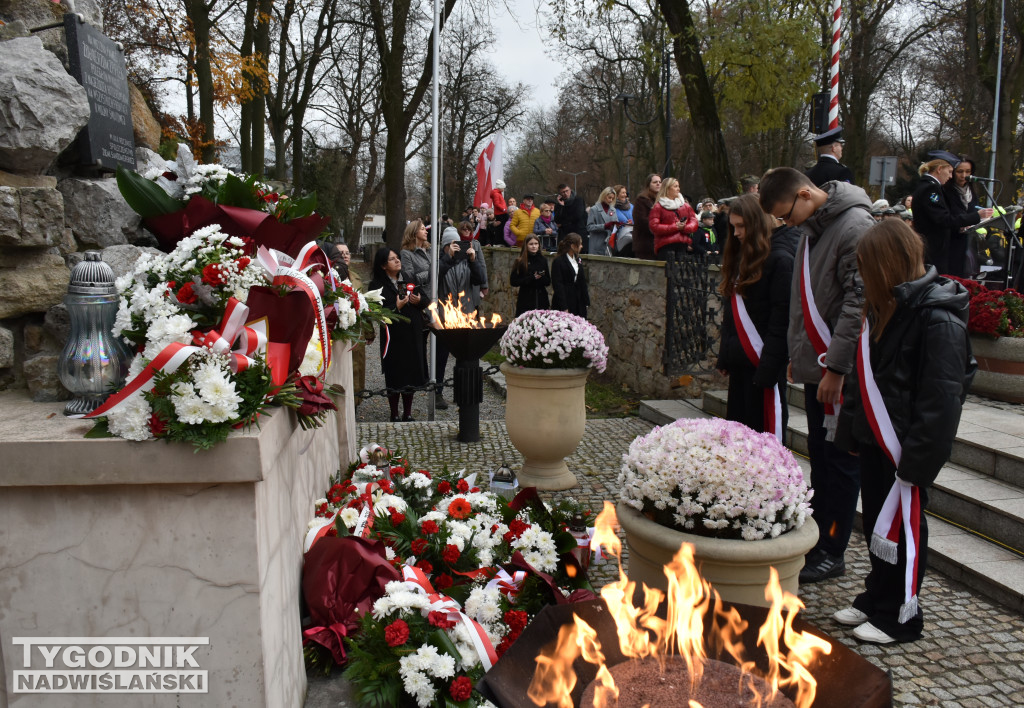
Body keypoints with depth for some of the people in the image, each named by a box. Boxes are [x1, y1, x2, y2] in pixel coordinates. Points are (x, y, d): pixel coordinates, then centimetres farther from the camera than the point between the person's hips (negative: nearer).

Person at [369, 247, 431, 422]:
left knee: (412, 372, 9)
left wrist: (420, 300, -6)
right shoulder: (377, 285, -5)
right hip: (393, 335, -5)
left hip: (413, 334, 5)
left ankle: (407, 414, 22)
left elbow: (427, 300, 15)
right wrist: (396, 307, -20)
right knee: (394, 375, 2)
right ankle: (394, 415, 16)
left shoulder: (409, 280, 11)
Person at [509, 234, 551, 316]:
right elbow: (513, 282, -5)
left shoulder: (543, 260, 9)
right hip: (526, 301, -3)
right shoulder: (520, 262, 0)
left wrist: (540, 278, -11)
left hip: (541, 300, 3)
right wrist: (532, 278, -13)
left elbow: (548, 281, 11)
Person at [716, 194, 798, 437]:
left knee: (765, 433, -2)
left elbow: (781, 319, -17)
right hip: (740, 361, 8)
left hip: (762, 361, -8)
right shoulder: (741, 257, 15)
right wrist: (724, 357, 14)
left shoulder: (779, 259, -11)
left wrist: (768, 367, -20)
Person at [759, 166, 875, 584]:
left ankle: (831, 553, 13)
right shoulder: (812, 227, 13)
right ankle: (816, 538, 27)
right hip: (815, 366, 9)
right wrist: (797, 354, 16)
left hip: (840, 374, -9)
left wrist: (837, 367, -21)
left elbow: (860, 302, -21)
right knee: (819, 456, 15)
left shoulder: (856, 225, -16)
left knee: (839, 460, 1)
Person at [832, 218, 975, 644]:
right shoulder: (884, 308, 9)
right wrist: (850, 429, 13)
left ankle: (900, 616, 20)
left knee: (900, 527, 4)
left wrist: (918, 459, -22)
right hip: (875, 439, 9)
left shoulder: (938, 319, -19)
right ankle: (876, 599, 34)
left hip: (905, 448, -9)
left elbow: (941, 400, -21)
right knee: (875, 524, 18)